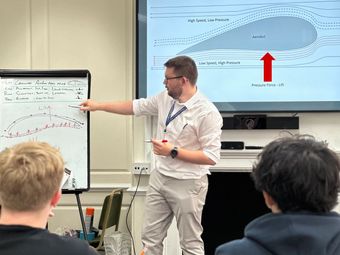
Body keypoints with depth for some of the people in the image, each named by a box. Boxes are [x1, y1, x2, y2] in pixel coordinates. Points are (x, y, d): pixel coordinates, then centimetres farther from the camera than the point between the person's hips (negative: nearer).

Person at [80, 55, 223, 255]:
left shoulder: (207, 113, -21)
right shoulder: (165, 98, 1)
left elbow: (212, 157, -21)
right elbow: (136, 106, 15)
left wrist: (173, 152, -22)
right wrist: (98, 106, 15)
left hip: (187, 184, -7)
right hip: (159, 178, 7)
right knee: (151, 237, 13)